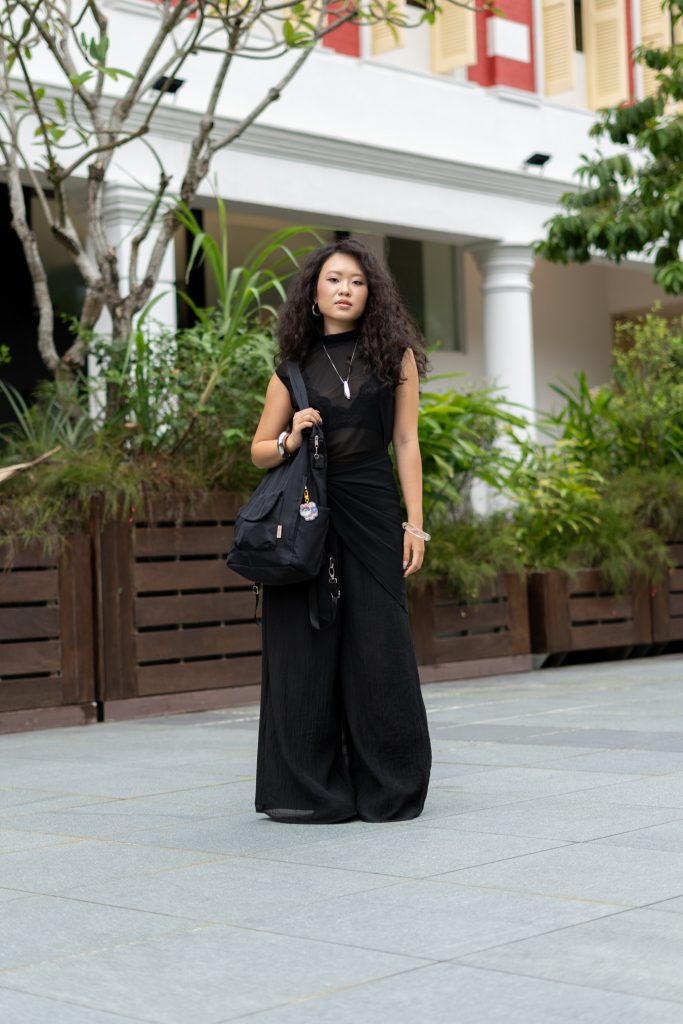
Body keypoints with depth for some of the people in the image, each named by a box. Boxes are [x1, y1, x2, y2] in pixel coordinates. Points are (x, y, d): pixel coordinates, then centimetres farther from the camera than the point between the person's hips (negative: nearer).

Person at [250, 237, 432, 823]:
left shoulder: (396, 355, 6)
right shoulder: (294, 367, 8)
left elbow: (406, 443, 5)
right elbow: (259, 450, 14)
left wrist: (414, 524, -1)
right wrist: (290, 441, -8)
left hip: (372, 511, -1)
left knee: (376, 648, -1)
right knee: (306, 647, 0)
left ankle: (388, 790, 11)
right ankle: (309, 790, 9)